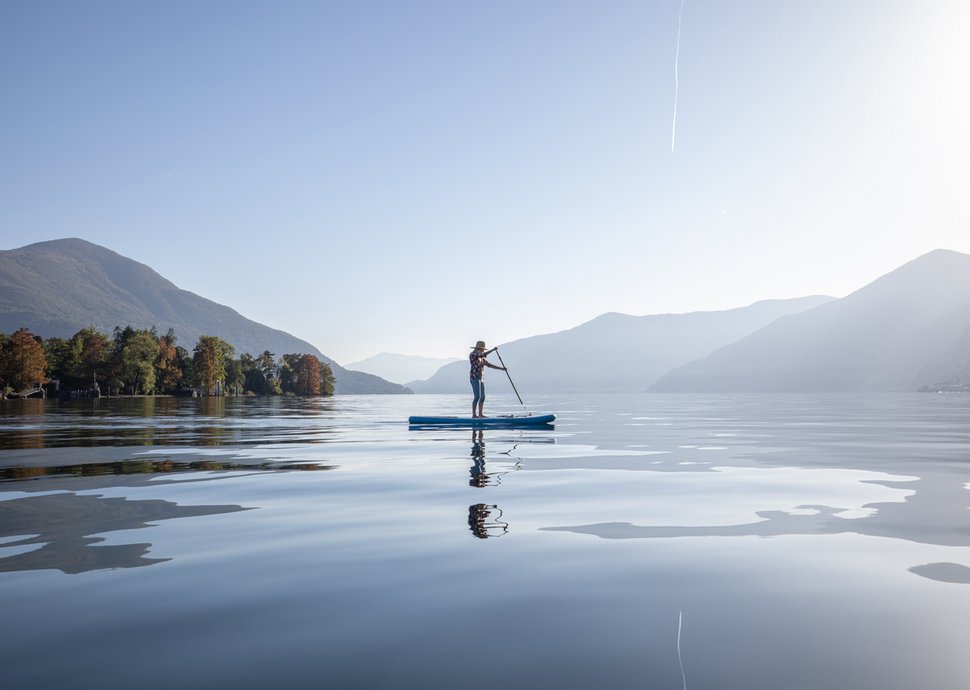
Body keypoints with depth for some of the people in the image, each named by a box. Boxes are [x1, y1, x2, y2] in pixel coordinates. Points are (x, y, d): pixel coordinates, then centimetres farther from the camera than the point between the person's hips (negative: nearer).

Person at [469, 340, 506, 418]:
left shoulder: (481, 358, 19)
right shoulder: (472, 355, -8)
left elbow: (490, 365, 19)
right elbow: (483, 354, -24)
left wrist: (501, 368, 15)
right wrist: (492, 350, -20)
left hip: (481, 379, 9)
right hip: (474, 378, -9)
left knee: (482, 397, 8)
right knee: (477, 397, -14)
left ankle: (480, 414, 14)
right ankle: (474, 415, -11)